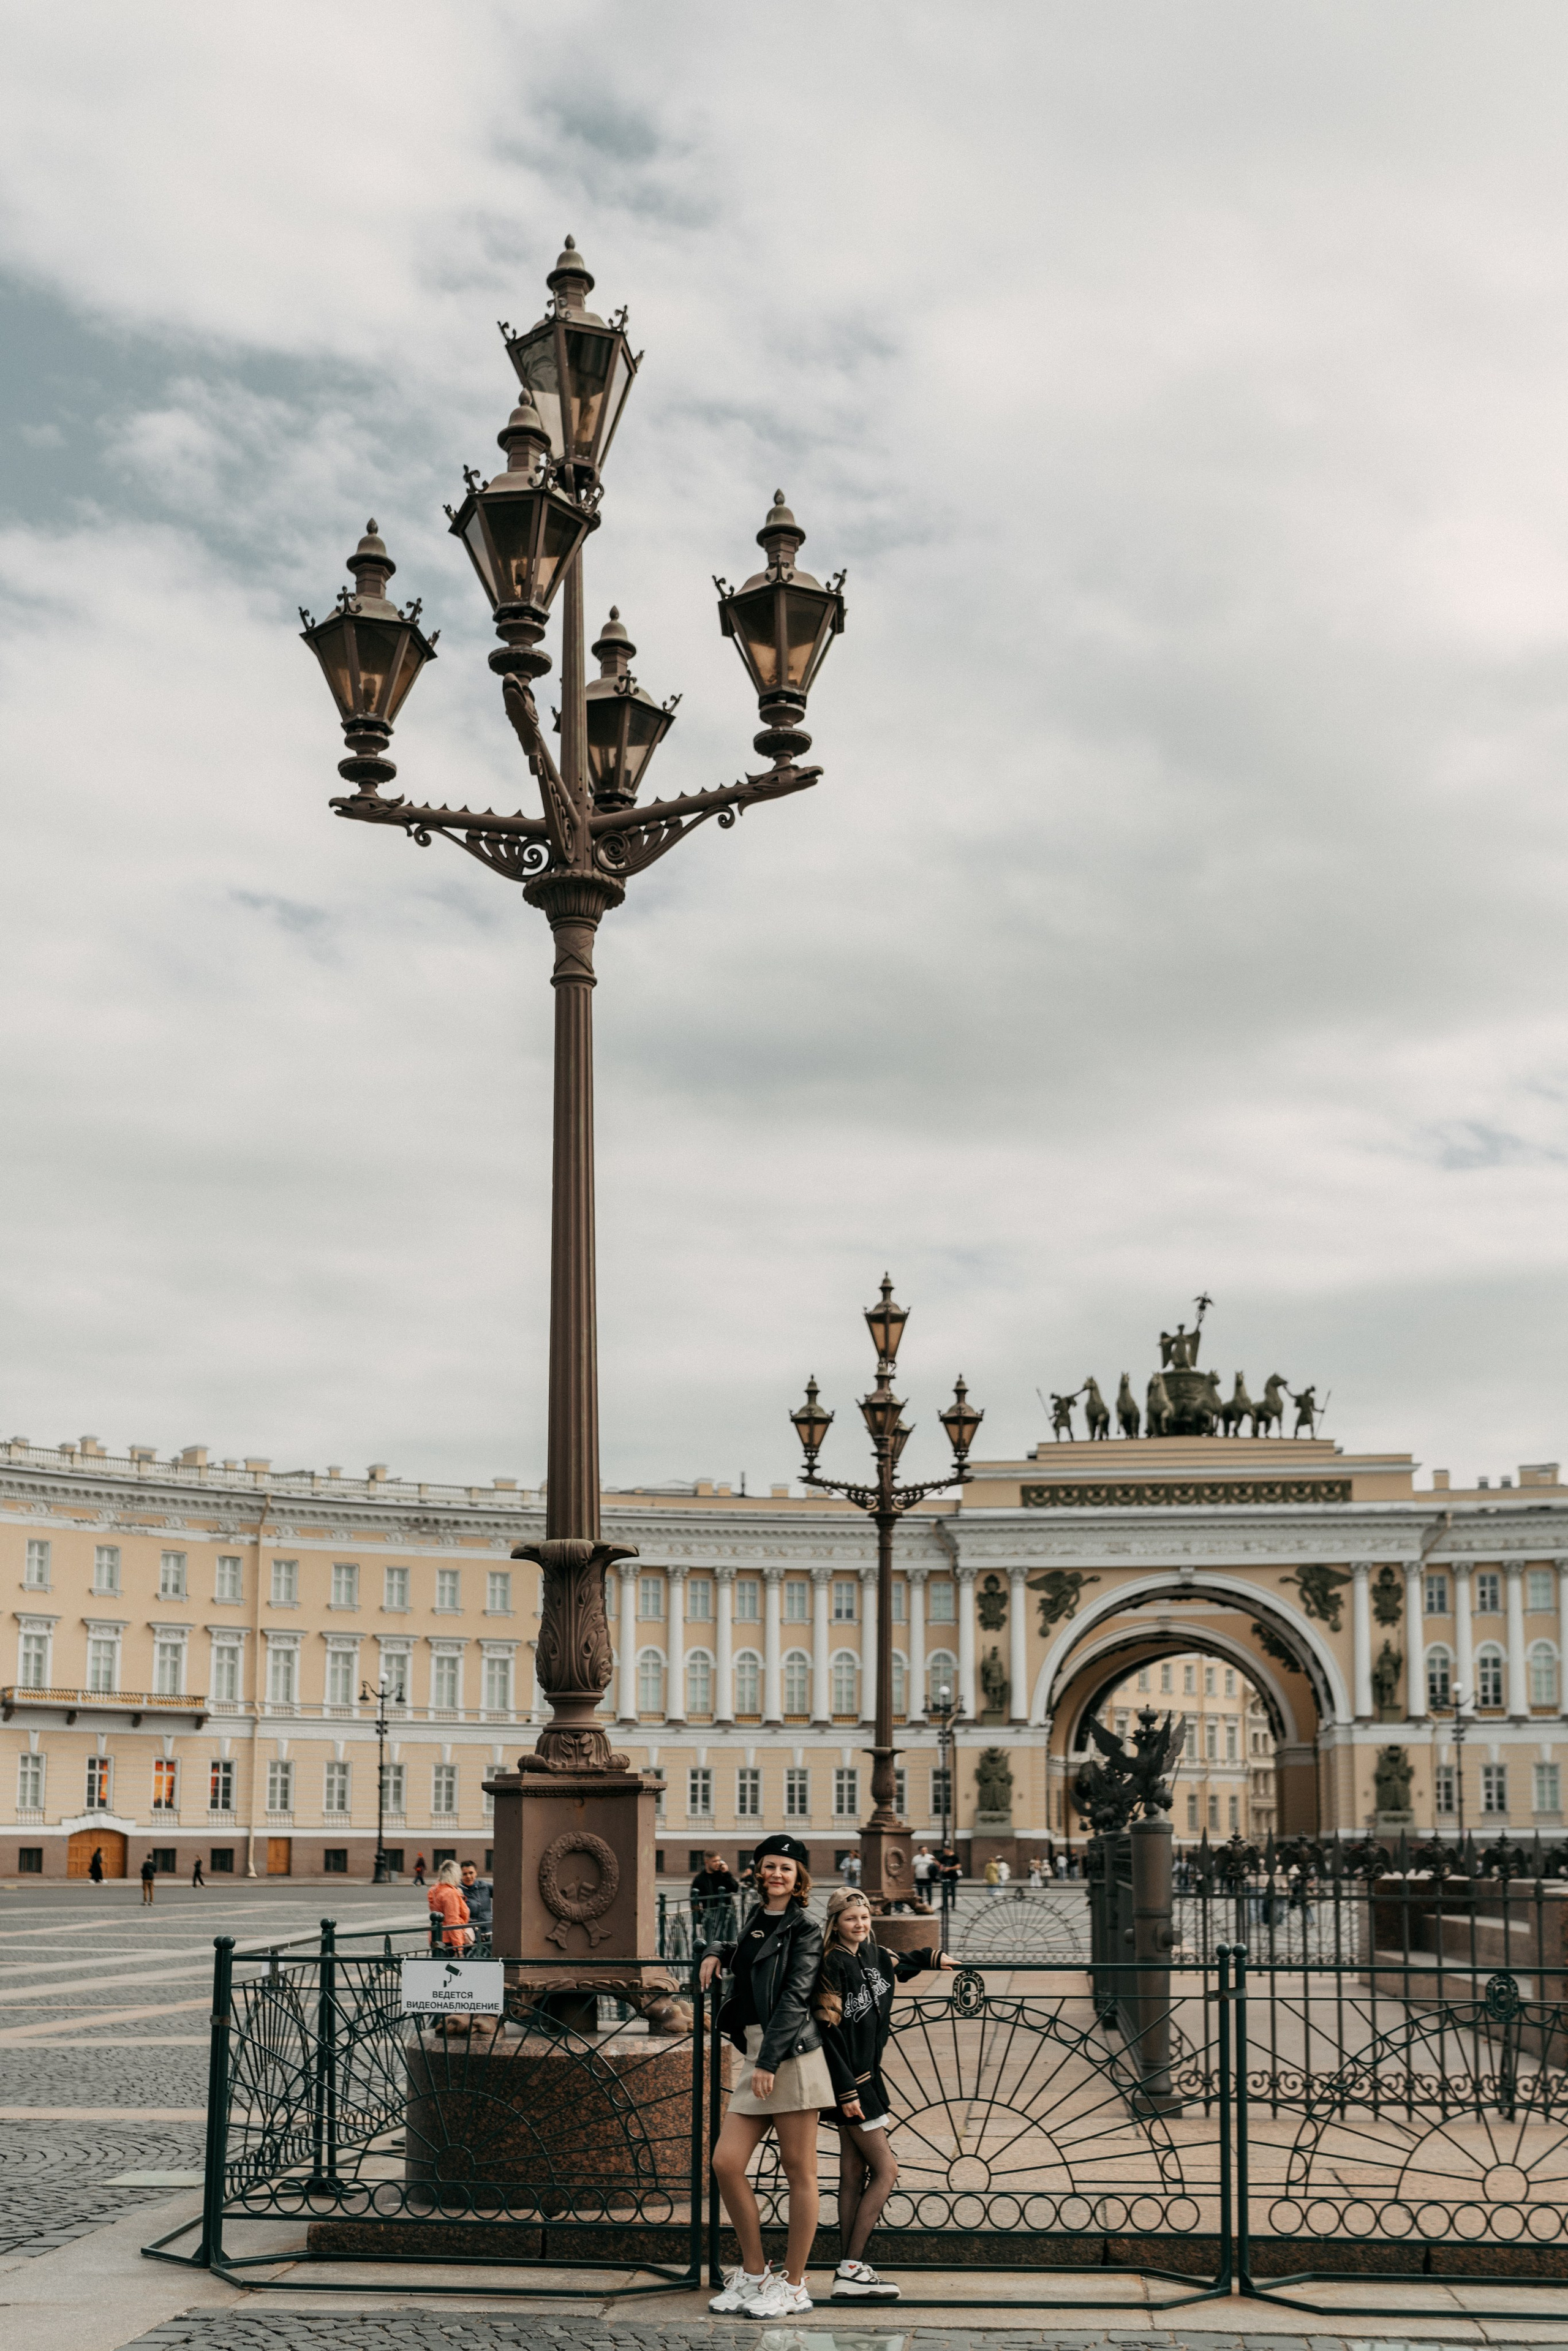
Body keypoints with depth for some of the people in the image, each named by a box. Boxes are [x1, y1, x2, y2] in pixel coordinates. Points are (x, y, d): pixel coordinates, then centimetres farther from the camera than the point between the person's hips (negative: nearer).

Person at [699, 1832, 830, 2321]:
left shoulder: (804, 1928, -3)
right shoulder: (756, 1918, 18)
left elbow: (795, 1997, -12)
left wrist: (769, 2061, -19)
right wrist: (715, 1953, 19)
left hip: (791, 2055, -7)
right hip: (754, 2055, 7)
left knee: (799, 2170, -1)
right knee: (726, 2162, 0)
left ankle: (793, 2286, 6)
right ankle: (754, 2275, 12)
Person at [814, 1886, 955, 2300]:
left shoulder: (872, 1956, 9)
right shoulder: (834, 1963, -15)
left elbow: (898, 1961, 36)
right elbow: (829, 2031, -18)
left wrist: (933, 1958, 35)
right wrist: (847, 2090, -20)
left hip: (866, 2076, 8)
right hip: (849, 2080, -8)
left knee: (855, 2175, 7)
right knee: (886, 2169, -8)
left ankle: (848, 2271, 9)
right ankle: (850, 2269, -6)